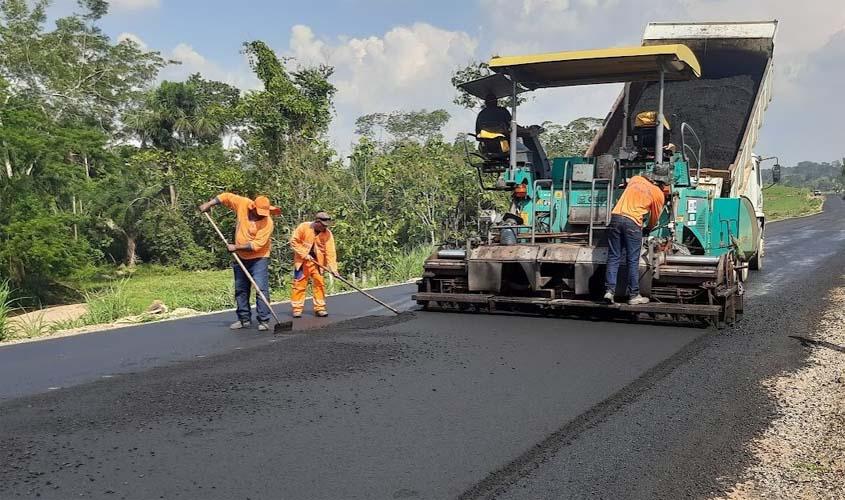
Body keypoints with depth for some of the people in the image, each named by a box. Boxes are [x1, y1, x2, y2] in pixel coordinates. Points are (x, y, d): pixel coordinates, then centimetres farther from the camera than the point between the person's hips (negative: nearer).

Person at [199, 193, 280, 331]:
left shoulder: (267, 222, -23)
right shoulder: (243, 204, -11)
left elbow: (257, 245, -27)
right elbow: (226, 197, 5)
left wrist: (236, 247, -23)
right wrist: (209, 204, -4)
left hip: (259, 259, -5)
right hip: (241, 257, 6)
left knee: (262, 289, -13)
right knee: (240, 289, 11)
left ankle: (263, 321, -10)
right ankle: (244, 319, 21)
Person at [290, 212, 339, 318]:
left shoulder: (327, 234, -6)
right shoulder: (303, 227, -11)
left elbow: (330, 252, -10)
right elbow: (294, 241, -8)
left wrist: (333, 268, -19)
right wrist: (304, 254, -15)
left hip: (317, 262, 2)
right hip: (302, 261, -2)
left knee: (319, 283, 0)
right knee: (299, 284, -1)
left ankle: (319, 308, 9)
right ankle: (297, 308, 7)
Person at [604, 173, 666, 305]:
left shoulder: (635, 179, 16)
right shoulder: (659, 194, 6)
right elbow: (655, 217, 18)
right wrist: (648, 229, 36)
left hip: (616, 217, 4)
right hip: (633, 223, -4)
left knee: (613, 257, 7)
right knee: (633, 261, 4)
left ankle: (609, 290, 0)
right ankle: (633, 295, 9)